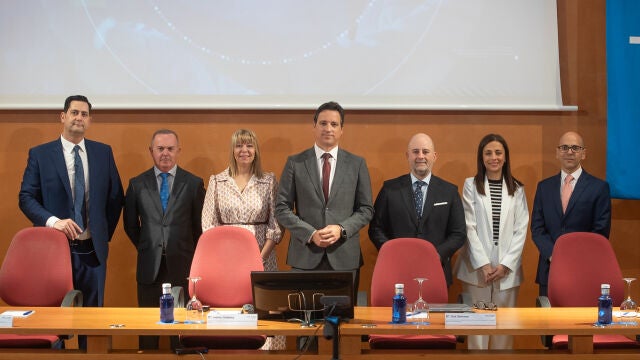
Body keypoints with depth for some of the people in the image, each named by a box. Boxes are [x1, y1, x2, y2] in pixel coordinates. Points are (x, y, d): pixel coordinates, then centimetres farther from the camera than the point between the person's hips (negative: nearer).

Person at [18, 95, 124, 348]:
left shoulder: (104, 153, 7)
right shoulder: (40, 154, 0)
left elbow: (116, 197, 12)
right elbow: (26, 197, -4)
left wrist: (105, 234, 7)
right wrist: (53, 221, -19)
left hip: (92, 250, 2)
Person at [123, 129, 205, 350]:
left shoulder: (194, 184, 2)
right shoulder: (137, 184, 5)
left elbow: (200, 225, 7)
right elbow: (130, 224, 14)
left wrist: (188, 254, 8)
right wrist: (146, 249, 13)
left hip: (182, 266, -1)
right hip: (149, 267, 1)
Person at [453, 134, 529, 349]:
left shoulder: (517, 189, 8)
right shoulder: (471, 185, 3)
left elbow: (520, 230, 4)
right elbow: (469, 227, -3)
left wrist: (505, 264, -7)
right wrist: (483, 264, -10)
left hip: (507, 268, 2)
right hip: (477, 267, -2)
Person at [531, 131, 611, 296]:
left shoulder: (599, 187, 2)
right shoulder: (544, 187, 11)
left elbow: (601, 231, -2)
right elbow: (537, 228, 6)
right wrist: (552, 255, -9)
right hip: (549, 270, 3)